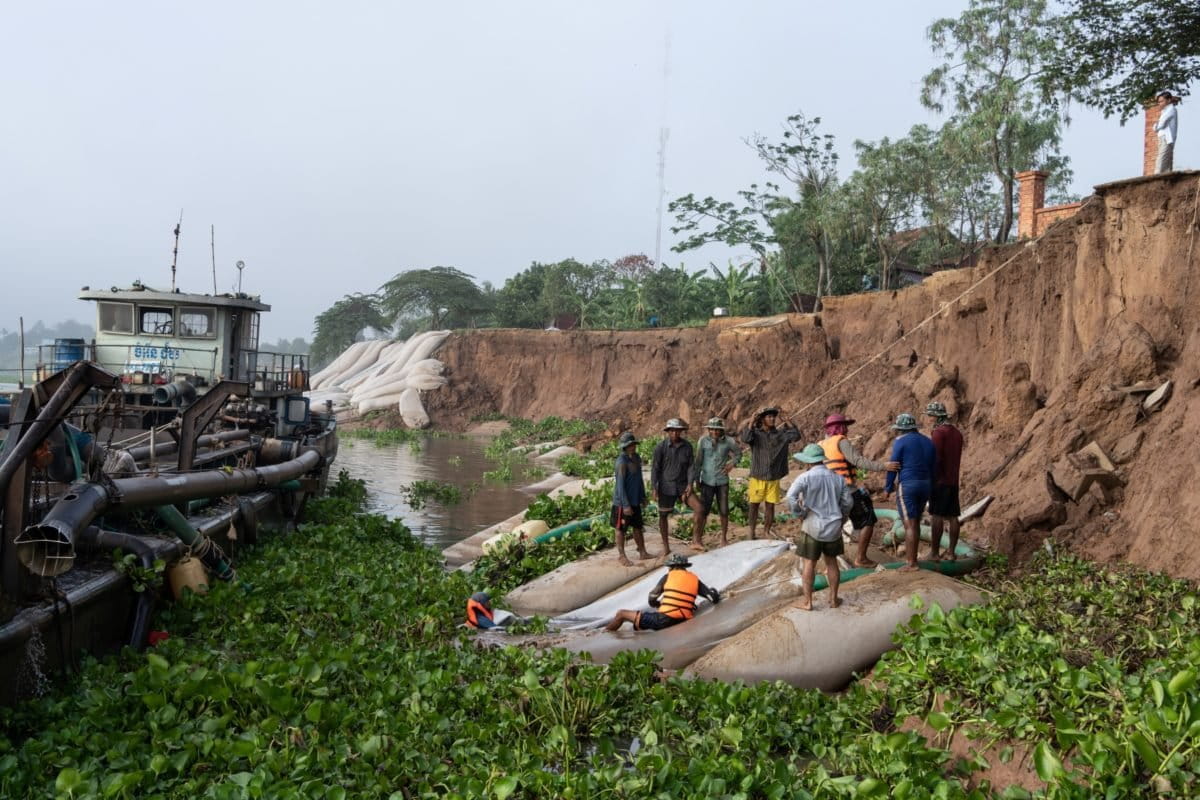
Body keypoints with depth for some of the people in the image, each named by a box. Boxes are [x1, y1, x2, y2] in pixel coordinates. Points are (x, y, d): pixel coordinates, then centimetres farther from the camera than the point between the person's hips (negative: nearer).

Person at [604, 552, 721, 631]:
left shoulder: (668, 576, 5)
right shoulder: (695, 579, 12)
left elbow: (652, 601, 7)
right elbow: (714, 598, 4)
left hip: (664, 620, -5)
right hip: (684, 623, 5)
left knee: (622, 614, 10)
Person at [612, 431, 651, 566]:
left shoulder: (637, 458, 3)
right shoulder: (621, 462, -22)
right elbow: (620, 485, -21)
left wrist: (643, 497, 17)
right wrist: (626, 505, -21)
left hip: (635, 501, 8)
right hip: (622, 502, -8)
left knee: (637, 527, 17)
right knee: (621, 529, 7)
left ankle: (642, 552, 29)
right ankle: (621, 555, 19)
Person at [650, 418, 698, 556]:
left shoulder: (687, 446, -2)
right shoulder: (660, 447, -10)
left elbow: (691, 466, 1)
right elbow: (654, 468, -7)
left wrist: (690, 484, -10)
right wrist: (654, 489, -11)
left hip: (683, 486, 2)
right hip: (666, 487, -2)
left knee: (699, 508, -14)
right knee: (663, 515, 6)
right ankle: (666, 547, 22)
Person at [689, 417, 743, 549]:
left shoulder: (729, 441, -6)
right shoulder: (703, 441, -9)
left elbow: (738, 453, 13)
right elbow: (698, 462, -3)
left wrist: (733, 463, -4)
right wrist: (696, 480, -1)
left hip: (722, 481, 1)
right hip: (707, 481, -1)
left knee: (724, 511, 6)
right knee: (703, 511, -1)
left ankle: (724, 538, 23)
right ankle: (697, 539, 9)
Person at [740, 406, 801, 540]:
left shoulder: (780, 434, 2)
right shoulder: (755, 433, -6)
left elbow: (796, 436, -9)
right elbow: (745, 438, -25)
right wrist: (751, 422, -25)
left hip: (773, 478, 2)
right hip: (757, 477, -2)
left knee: (770, 505, 8)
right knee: (754, 505, 9)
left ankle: (767, 531, 22)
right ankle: (752, 531, 22)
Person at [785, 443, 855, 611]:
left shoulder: (806, 477, -13)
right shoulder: (838, 478, 1)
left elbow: (791, 497, -23)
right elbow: (848, 502, 4)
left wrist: (800, 514, -9)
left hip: (812, 526, -4)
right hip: (833, 527, 4)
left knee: (809, 563, 5)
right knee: (831, 561, 16)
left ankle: (807, 601, 11)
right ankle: (833, 599, 23)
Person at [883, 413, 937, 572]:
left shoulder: (900, 442, -8)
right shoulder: (928, 441, 11)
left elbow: (893, 467, -9)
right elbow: (933, 468, 13)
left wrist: (887, 488, 2)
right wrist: (930, 490, 20)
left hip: (907, 486, -7)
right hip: (924, 486, 7)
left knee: (909, 525, -3)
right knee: (915, 522, 18)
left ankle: (912, 563, -2)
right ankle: (912, 557, 21)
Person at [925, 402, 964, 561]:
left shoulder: (938, 432, -12)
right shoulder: (957, 433, 14)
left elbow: (936, 458, -19)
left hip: (940, 480, -8)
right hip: (953, 480, 8)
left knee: (937, 515, -6)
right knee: (952, 516, 7)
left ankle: (934, 552, -4)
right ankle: (951, 552, 10)